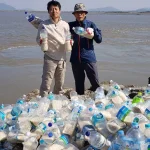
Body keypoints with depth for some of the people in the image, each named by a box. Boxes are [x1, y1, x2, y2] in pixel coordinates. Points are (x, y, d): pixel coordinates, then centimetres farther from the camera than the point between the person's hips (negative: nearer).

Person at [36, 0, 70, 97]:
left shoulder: (65, 24, 3)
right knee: (46, 83, -6)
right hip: (50, 58, -3)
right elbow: (38, 39, 1)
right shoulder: (44, 25, -4)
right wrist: (40, 41, -21)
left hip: (62, 58, 3)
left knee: (60, 83, 13)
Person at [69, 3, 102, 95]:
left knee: (95, 83, -4)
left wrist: (93, 31, -19)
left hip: (89, 58, -2)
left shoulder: (90, 24, 2)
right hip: (75, 59, 2)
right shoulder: (71, 25, 7)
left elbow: (99, 40, -2)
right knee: (79, 83, 11)